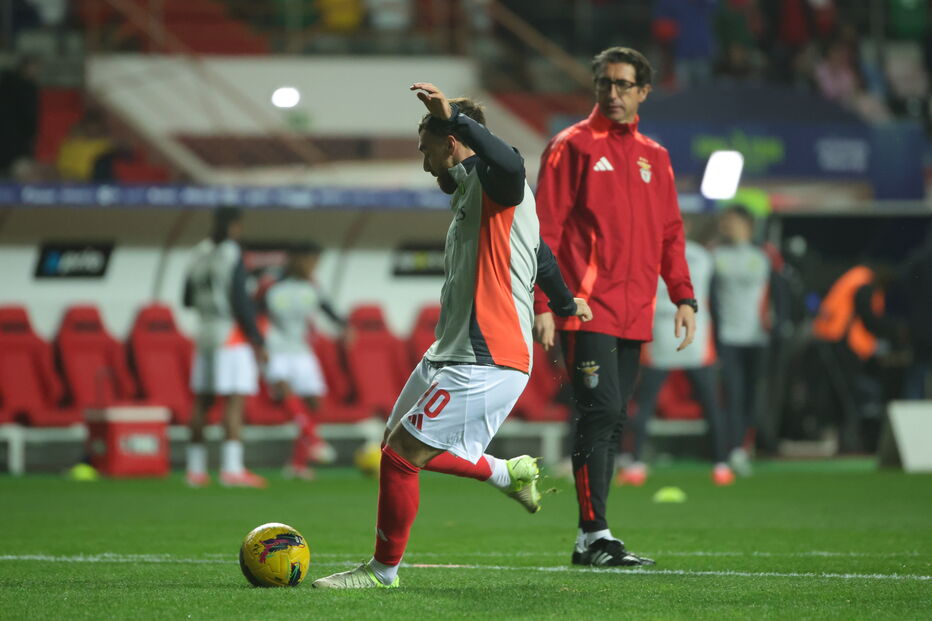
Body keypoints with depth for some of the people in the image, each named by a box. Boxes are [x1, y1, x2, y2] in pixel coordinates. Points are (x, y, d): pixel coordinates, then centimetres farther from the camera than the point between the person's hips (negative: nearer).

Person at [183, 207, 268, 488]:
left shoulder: (199, 254, 9)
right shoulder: (232, 254, -11)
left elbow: (188, 299, 14)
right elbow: (240, 300, -15)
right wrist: (256, 339, -10)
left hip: (205, 333, 7)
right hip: (232, 334, -7)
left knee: (202, 401, 12)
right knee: (235, 400, -8)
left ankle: (196, 469, 15)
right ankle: (231, 468, -15)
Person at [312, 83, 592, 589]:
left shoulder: (490, 183, -10)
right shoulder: (468, 192, 21)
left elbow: (509, 165, -39)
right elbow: (539, 254, 35)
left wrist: (453, 115, -38)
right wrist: (565, 303, 49)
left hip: (485, 362, -11)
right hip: (451, 354, 11)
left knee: (399, 456, -9)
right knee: (401, 448, 16)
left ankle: (384, 569, 5)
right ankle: (509, 473, 30)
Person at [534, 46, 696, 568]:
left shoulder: (654, 157, 17)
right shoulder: (573, 147, 0)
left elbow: (670, 231, 20)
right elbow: (546, 228, -4)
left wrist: (683, 296, 8)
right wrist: (543, 303, -11)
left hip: (634, 316, 6)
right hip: (586, 310, -6)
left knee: (612, 422, 7)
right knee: (601, 413, -14)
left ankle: (593, 540, 10)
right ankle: (595, 535, -12)